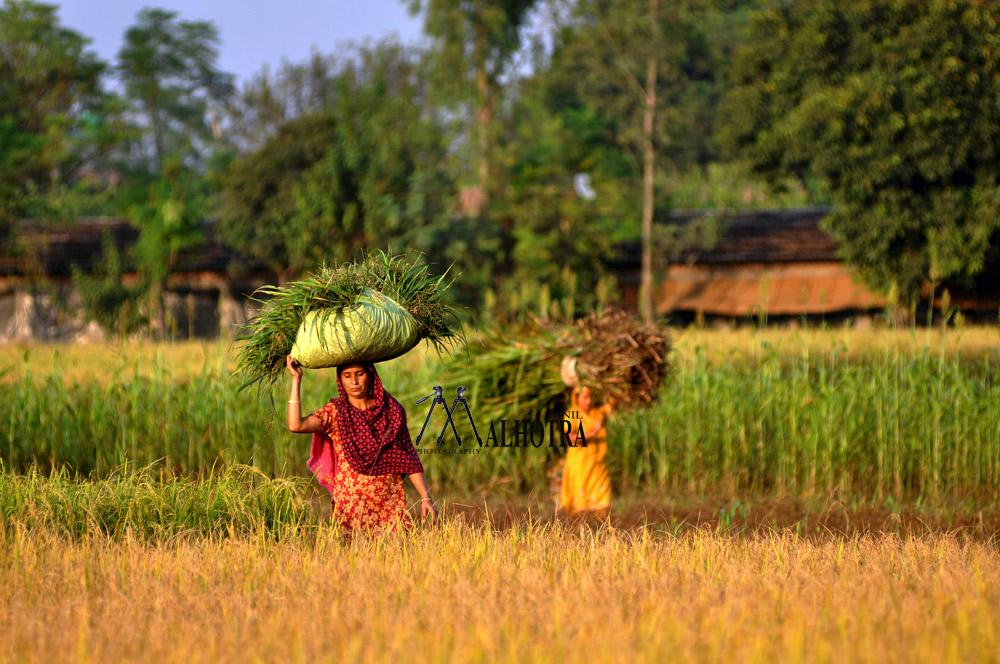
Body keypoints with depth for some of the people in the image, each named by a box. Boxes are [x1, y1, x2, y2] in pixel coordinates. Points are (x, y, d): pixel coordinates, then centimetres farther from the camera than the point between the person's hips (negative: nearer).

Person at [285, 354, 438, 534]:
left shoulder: (392, 410, 7)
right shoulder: (335, 412, 3)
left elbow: (409, 459, 10)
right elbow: (296, 425, -14)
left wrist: (426, 498, 3)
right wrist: (296, 378, -8)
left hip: (390, 504, 1)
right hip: (351, 504, -1)